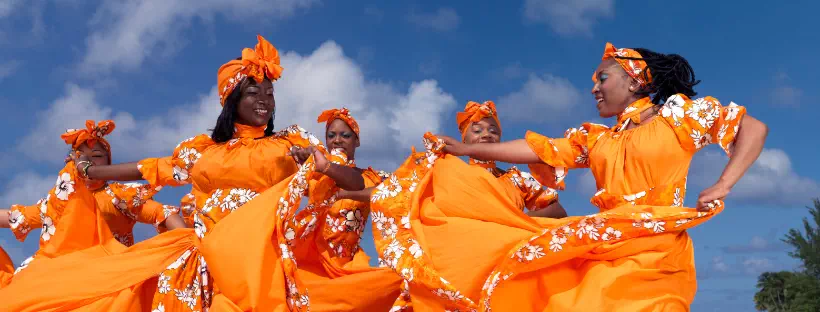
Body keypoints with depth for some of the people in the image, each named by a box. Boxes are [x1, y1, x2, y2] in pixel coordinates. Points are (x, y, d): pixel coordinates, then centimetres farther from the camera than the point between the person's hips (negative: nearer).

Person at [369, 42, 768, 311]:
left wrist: (721, 186, -9)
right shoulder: (594, 138, 19)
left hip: (652, 250, -5)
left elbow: (754, 128, 4)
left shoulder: (680, 113, 6)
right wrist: (465, 149, 8)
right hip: (599, 246, 5)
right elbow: (539, 150, 13)